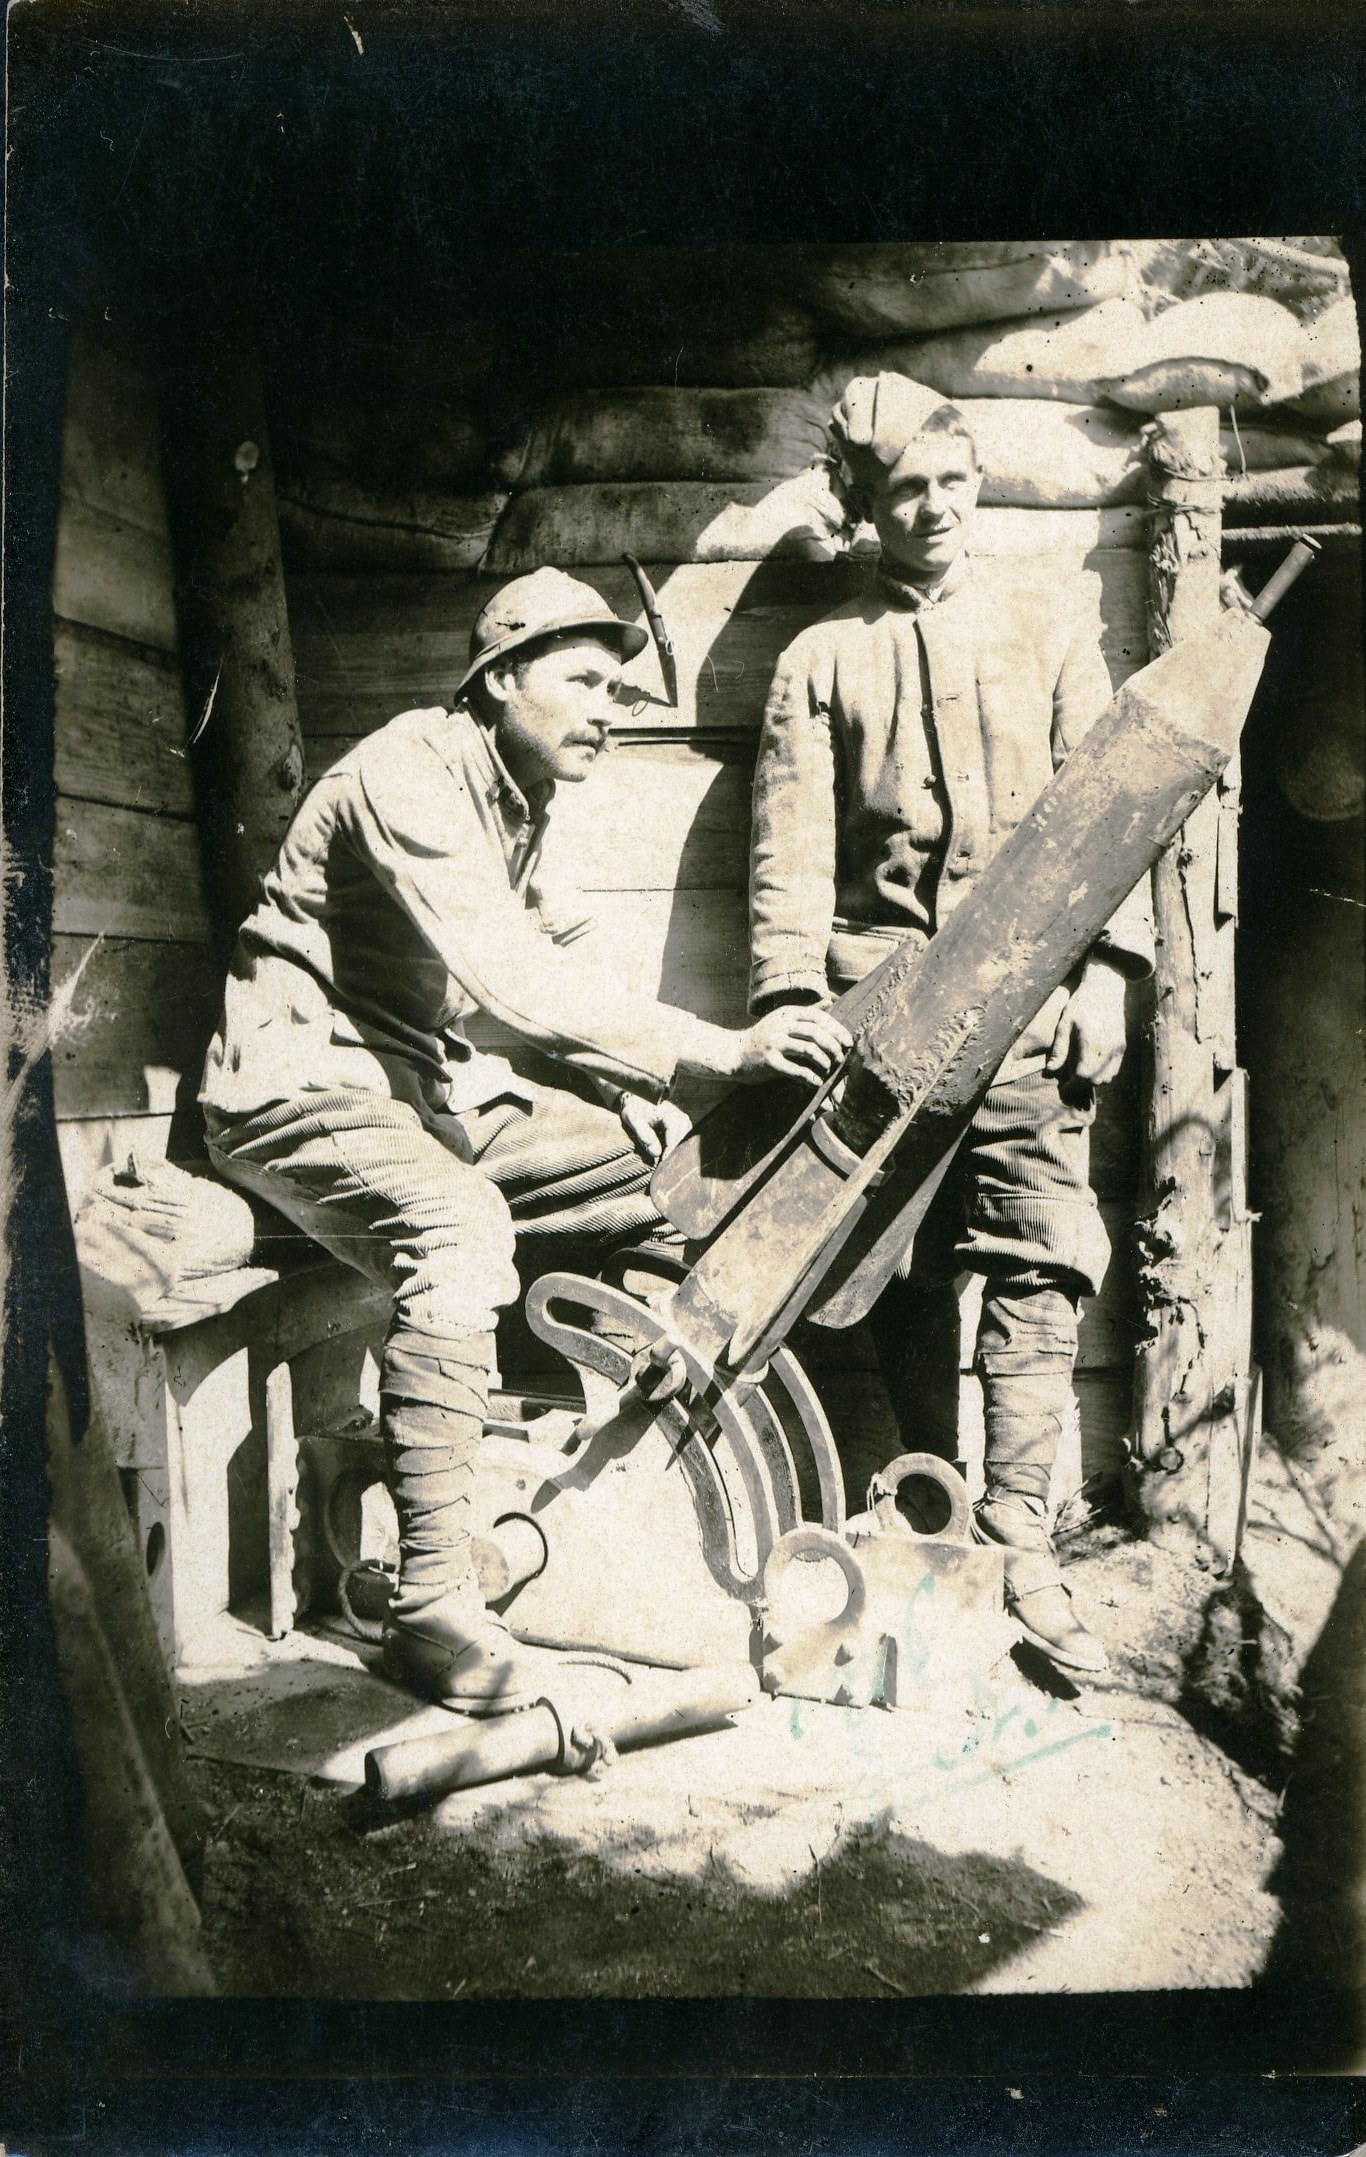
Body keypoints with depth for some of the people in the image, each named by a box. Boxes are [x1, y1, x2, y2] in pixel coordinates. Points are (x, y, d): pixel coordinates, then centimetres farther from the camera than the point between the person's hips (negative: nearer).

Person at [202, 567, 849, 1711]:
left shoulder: (519, 796, 11)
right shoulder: (411, 774, -20)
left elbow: (560, 963, 15)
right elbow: (516, 977, -32)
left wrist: (642, 1095, -3)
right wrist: (718, 1048, -35)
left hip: (420, 1080, 9)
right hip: (302, 1080, -9)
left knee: (674, 1159, -3)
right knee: (460, 1228, -37)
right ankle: (433, 1608, -32)